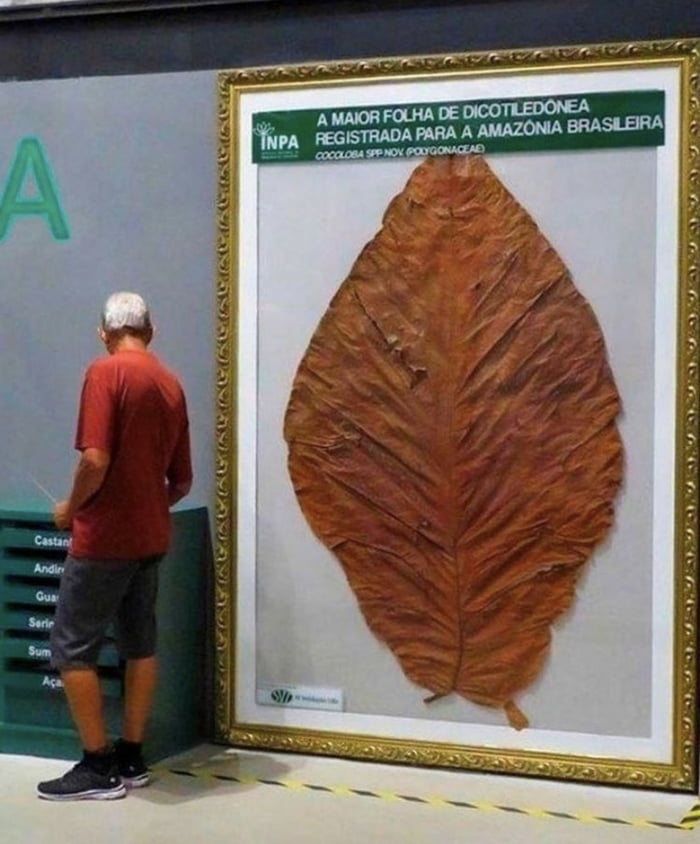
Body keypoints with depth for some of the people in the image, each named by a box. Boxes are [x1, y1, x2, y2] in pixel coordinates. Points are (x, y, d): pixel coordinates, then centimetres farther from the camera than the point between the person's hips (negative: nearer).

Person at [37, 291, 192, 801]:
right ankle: (131, 758, 19)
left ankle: (98, 767, 4)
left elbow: (96, 459, -21)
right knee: (140, 643, 13)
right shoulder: (171, 384, 9)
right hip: (150, 537, 8)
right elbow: (183, 480, 12)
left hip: (105, 537, -8)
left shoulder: (106, 372, -12)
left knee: (72, 647, 1)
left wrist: (72, 507, -4)